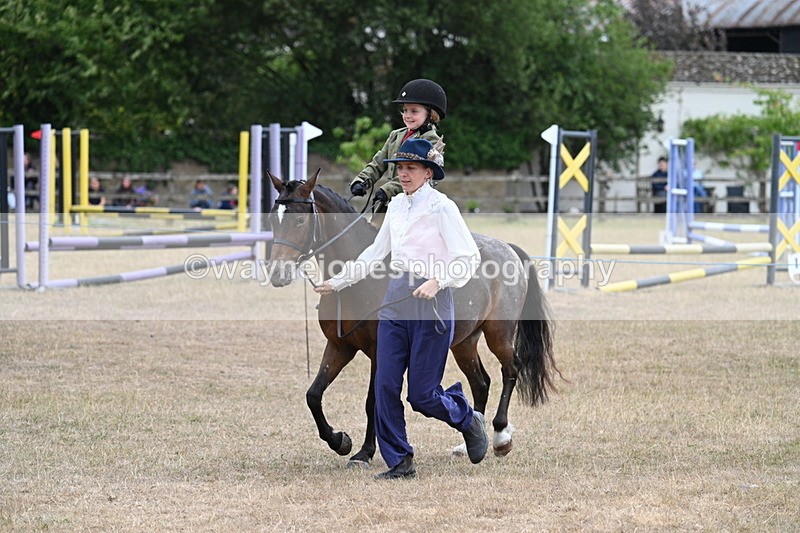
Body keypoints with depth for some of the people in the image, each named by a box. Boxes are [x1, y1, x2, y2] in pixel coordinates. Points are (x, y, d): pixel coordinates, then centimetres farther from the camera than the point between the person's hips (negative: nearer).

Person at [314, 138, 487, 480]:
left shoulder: (441, 207, -9)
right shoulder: (396, 205, 11)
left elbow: (469, 258, -13)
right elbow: (375, 254, 22)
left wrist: (438, 281, -28)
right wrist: (338, 282, 22)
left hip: (431, 305, -6)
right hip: (395, 304, 6)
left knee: (422, 395, -3)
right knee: (386, 387, -2)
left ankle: (468, 421, 28)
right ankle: (400, 463, 6)